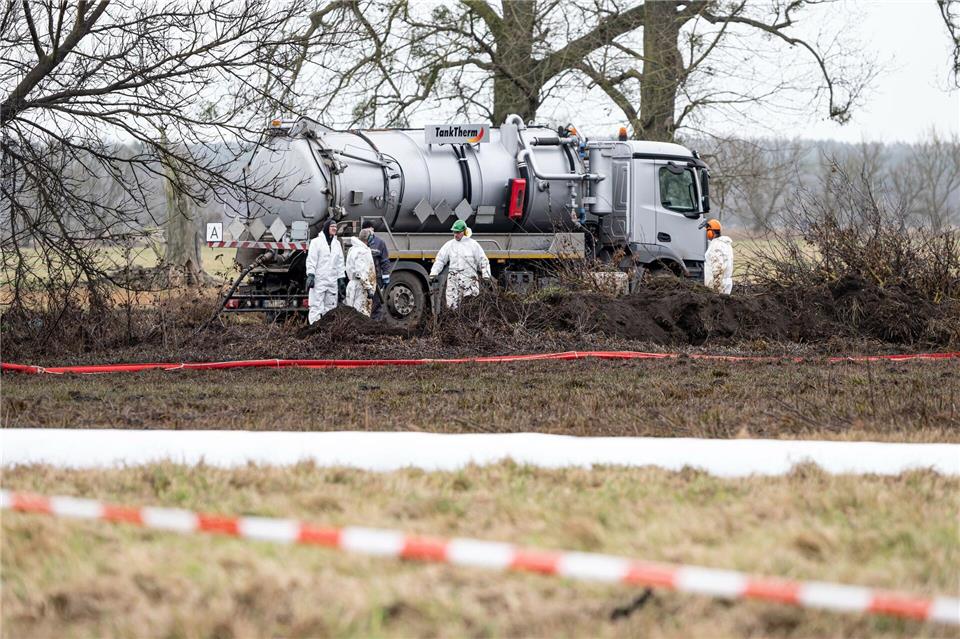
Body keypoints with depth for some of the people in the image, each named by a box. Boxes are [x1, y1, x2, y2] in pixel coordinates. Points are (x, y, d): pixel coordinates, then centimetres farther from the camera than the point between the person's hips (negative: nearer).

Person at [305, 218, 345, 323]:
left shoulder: (337, 244, 16)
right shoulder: (316, 242, -1)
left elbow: (340, 262, 18)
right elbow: (311, 260, -6)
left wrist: (340, 278, 13)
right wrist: (310, 275, -15)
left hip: (332, 281, 6)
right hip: (319, 280, -6)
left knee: (330, 307, 6)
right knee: (316, 307, -8)